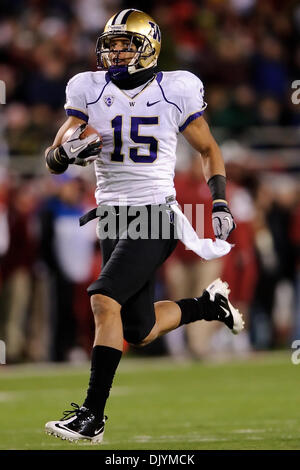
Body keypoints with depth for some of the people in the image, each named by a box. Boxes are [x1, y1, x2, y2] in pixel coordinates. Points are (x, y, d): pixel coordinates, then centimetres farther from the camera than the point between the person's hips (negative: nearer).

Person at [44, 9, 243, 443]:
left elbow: (209, 150, 11)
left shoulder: (175, 92, -2)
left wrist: (220, 204, 1)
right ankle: (209, 304, 38)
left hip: (155, 215, -5)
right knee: (140, 332, 9)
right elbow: (52, 162, 3)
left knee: (105, 299, -23)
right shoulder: (89, 91, 3)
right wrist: (67, 152, -20)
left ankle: (93, 415, -21)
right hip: (112, 217, 5)